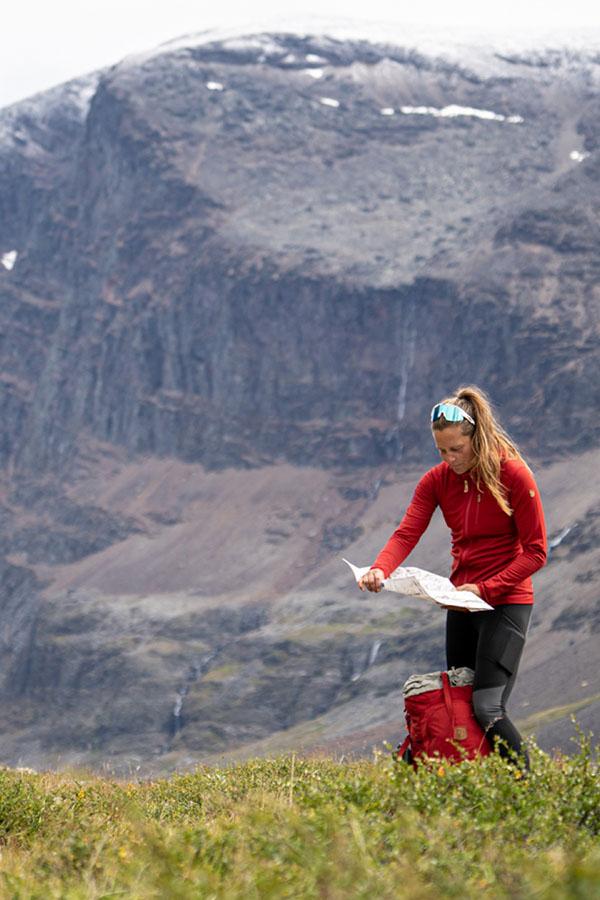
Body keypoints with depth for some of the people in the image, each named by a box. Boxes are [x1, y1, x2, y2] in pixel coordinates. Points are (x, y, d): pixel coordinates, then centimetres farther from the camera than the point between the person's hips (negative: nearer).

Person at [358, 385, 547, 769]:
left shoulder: (514, 475, -13)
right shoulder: (437, 480, 1)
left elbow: (535, 553, -12)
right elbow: (407, 533, -11)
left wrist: (485, 588, -23)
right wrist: (379, 570, -31)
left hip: (506, 600, -6)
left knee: (488, 708, -17)